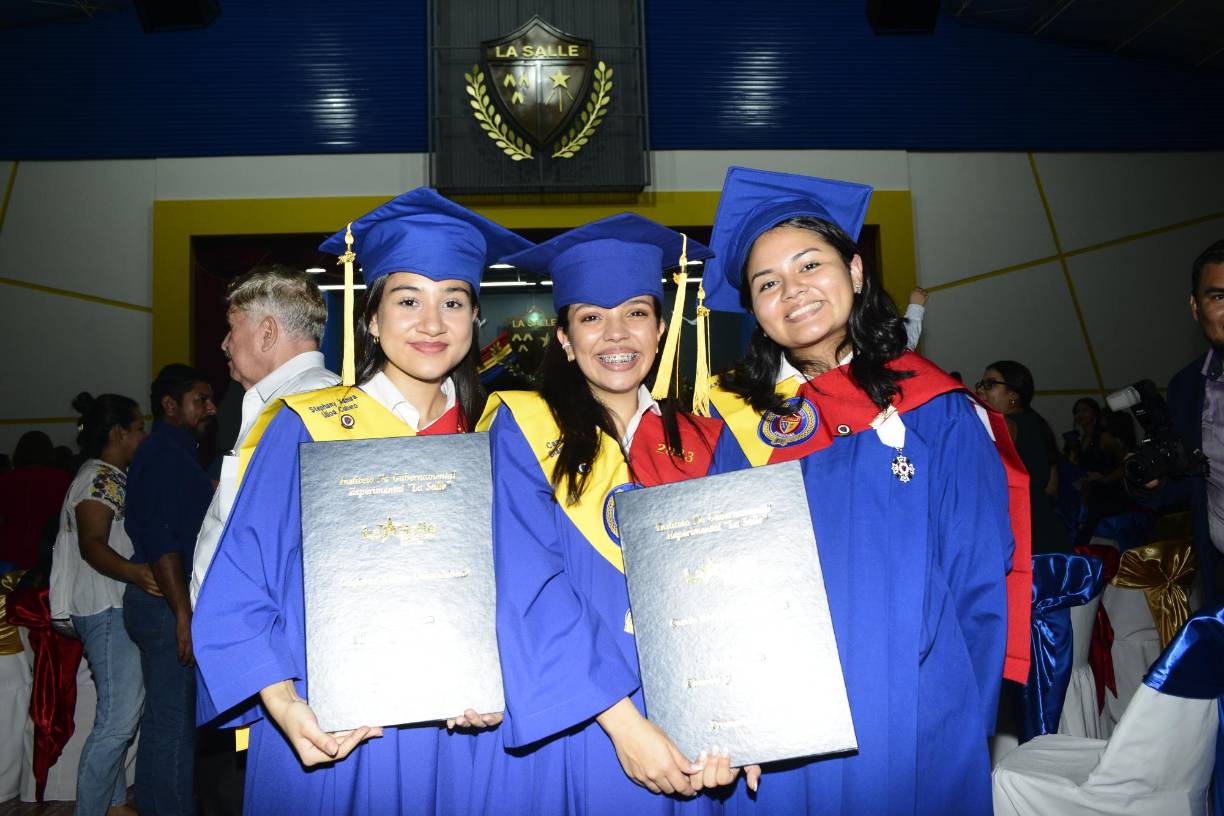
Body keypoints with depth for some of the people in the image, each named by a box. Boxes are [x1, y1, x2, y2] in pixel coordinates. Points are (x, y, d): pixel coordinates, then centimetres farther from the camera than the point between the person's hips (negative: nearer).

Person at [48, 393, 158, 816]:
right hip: (107, 610, -11)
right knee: (119, 719, -10)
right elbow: (92, 543, -25)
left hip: (115, 609, 11)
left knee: (121, 713, 15)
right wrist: (131, 572, -41)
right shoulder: (101, 477, -13)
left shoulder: (110, 476, 18)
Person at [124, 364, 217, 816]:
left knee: (161, 719, 18)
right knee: (175, 724, -4)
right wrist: (184, 615, -24)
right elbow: (161, 541, -22)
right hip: (168, 604, -11)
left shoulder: (169, 452, 17)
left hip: (157, 603, 11)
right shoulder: (165, 455, -14)